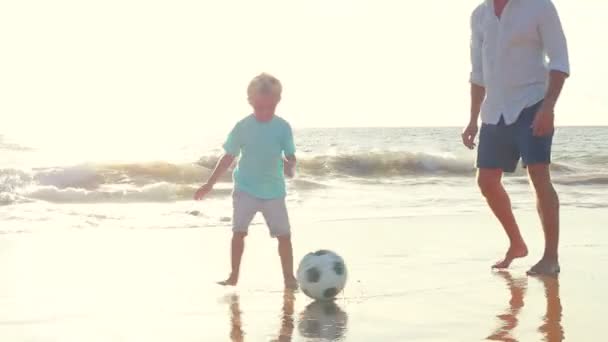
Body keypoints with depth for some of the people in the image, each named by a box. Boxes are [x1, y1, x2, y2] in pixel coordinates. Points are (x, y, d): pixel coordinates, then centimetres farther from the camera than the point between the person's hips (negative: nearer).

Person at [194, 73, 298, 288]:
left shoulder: (283, 127, -5)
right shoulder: (242, 127, -4)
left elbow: (290, 156, -3)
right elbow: (229, 157, 3)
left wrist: (290, 166, -29)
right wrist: (210, 184, 4)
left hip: (274, 190, 0)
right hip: (245, 189, 0)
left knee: (284, 234, 0)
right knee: (238, 231, -8)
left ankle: (289, 277, 12)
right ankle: (233, 276, 3)